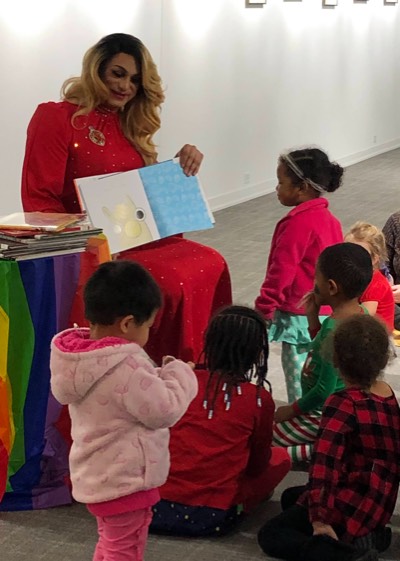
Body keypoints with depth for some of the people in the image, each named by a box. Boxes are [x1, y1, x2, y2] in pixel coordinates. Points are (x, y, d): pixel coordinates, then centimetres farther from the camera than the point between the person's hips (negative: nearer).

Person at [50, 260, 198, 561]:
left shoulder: (78, 356, -2)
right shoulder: (126, 367, -30)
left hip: (98, 475, 9)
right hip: (124, 480, -9)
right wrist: (180, 374, -8)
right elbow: (164, 410, -22)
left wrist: (159, 375, 1)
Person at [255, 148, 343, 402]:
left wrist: (263, 310, -13)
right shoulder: (329, 218, 8)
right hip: (326, 312, 9)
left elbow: (281, 272, -19)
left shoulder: (298, 223, -20)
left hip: (300, 316, -9)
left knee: (298, 378, 0)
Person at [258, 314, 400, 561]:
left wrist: (319, 518, -28)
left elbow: (325, 461, -30)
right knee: (291, 497, 28)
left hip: (348, 507, -8)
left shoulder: (344, 403, -22)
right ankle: (370, 537, 6)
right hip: (376, 507, 8)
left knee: (270, 535, 0)